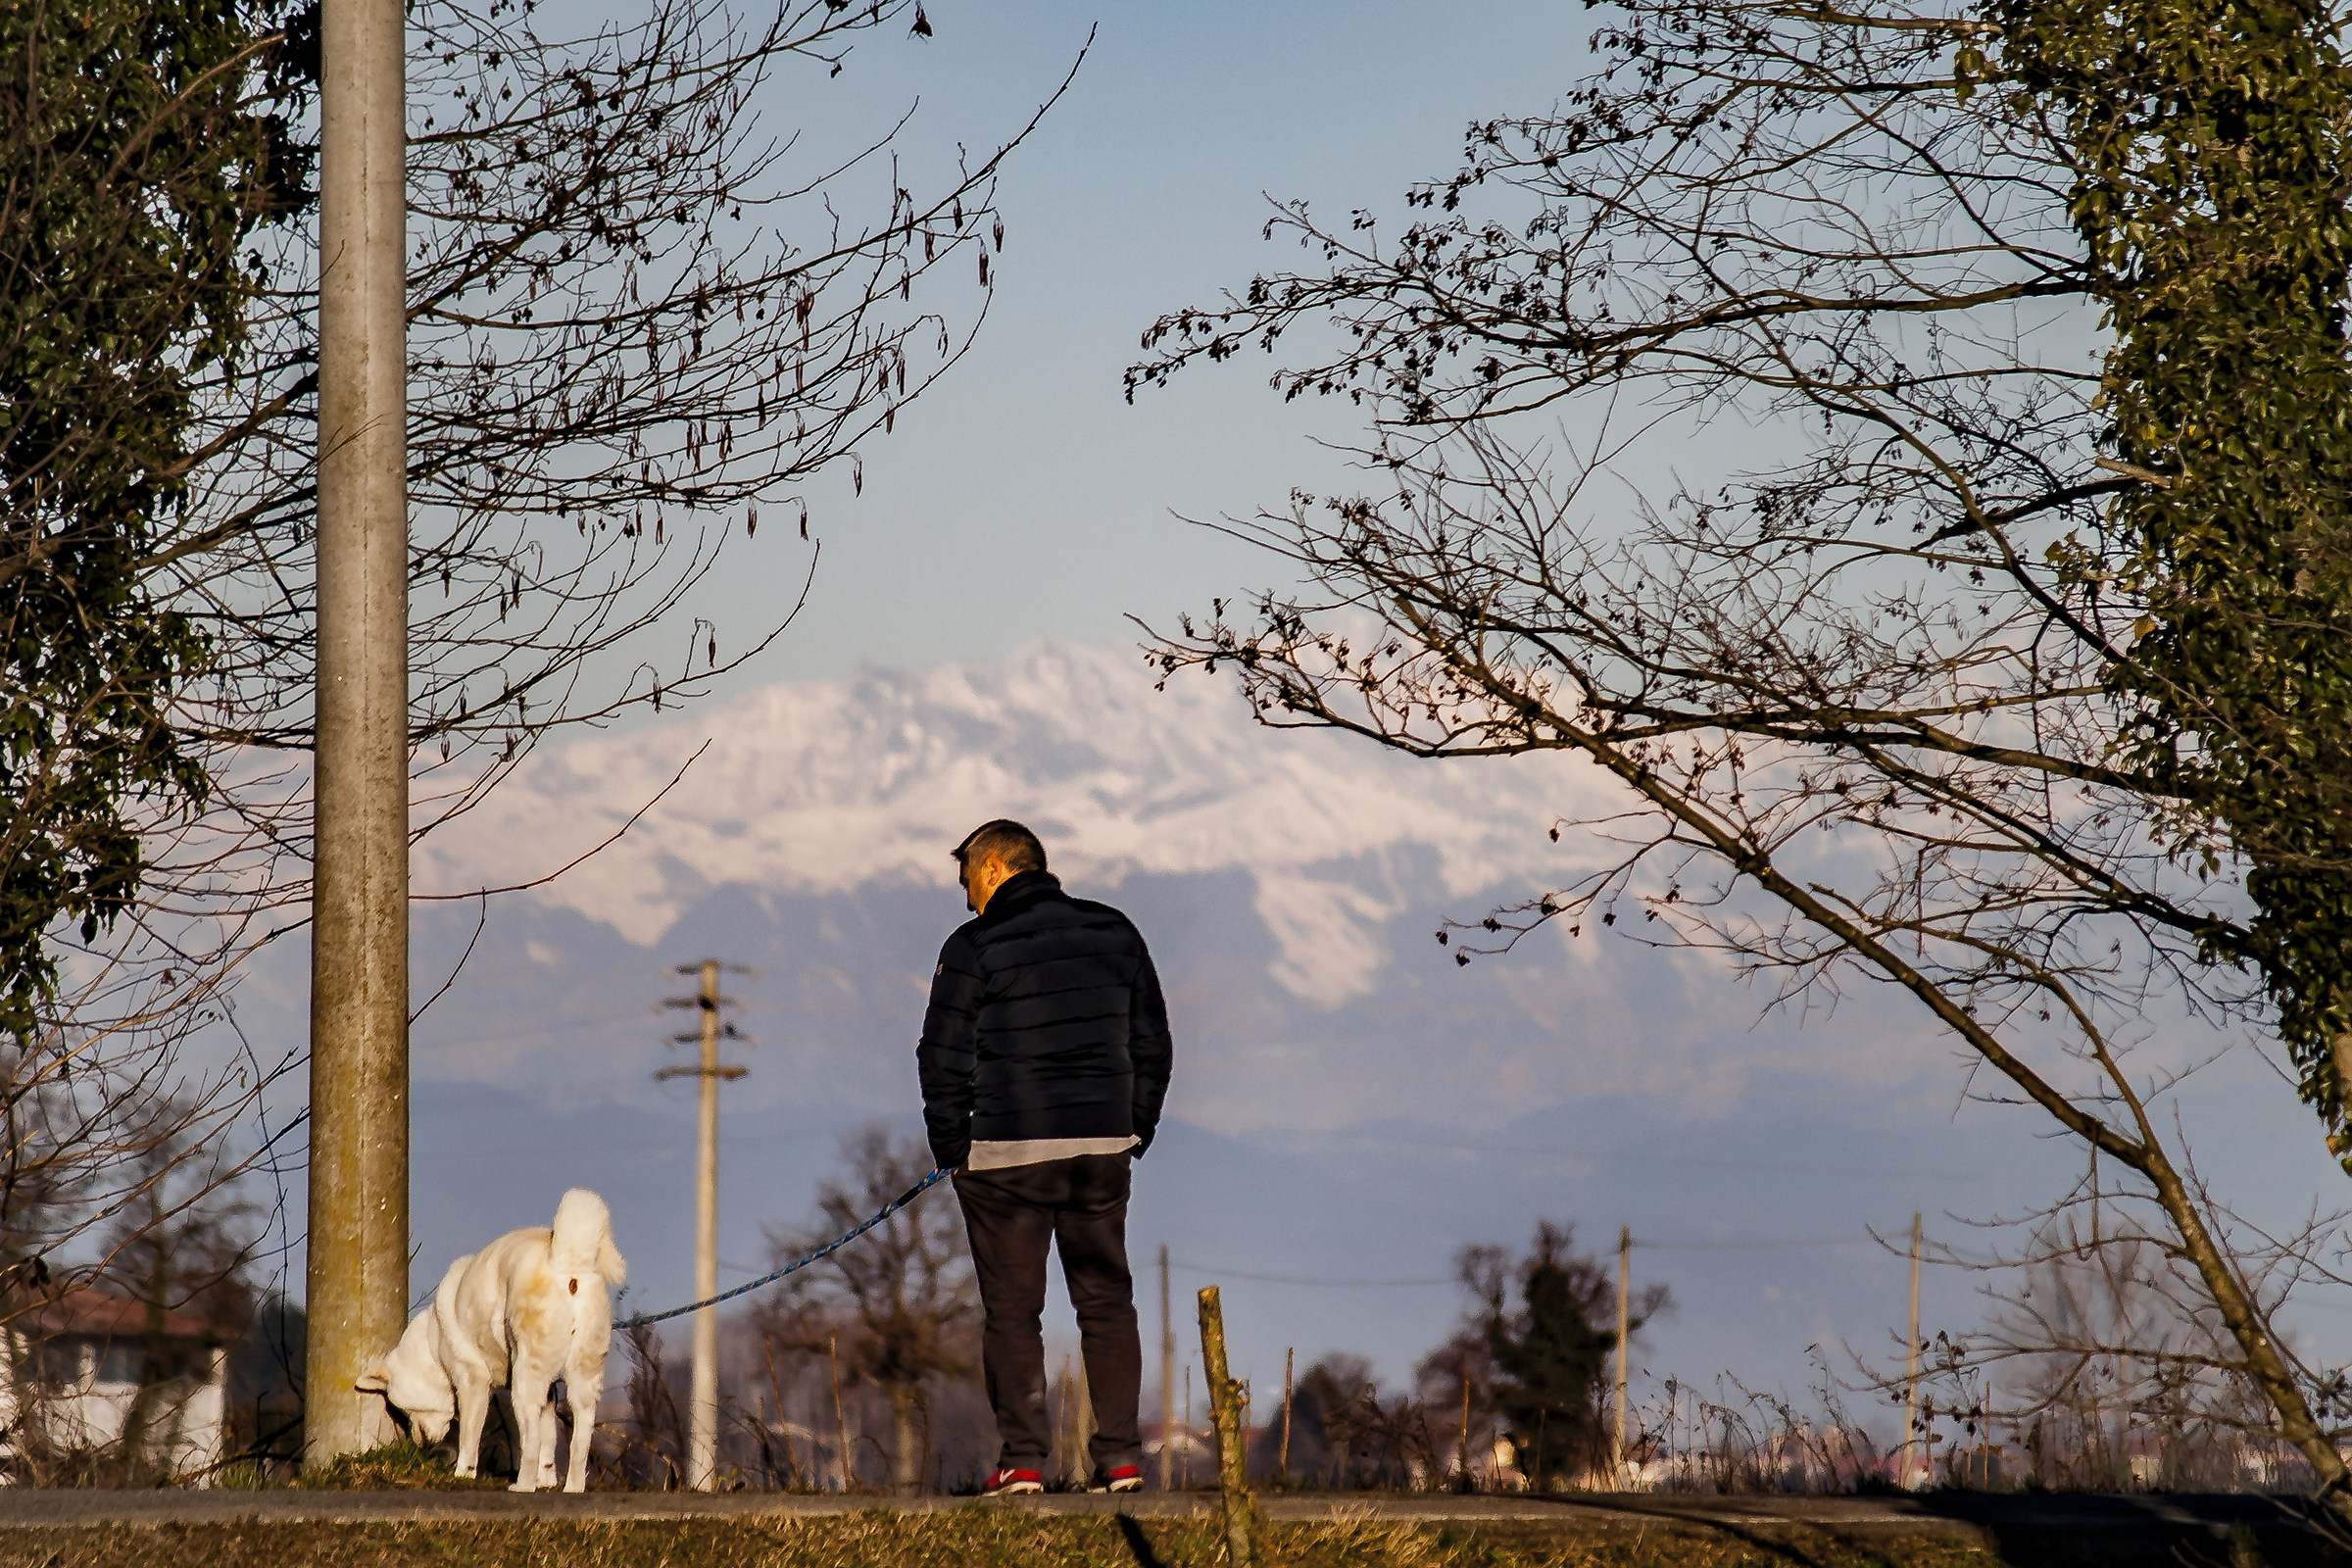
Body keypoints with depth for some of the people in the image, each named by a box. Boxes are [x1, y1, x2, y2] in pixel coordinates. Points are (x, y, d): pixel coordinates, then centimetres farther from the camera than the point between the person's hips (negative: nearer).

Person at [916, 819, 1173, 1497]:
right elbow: (1152, 1046, 13)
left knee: (1011, 1310, 3)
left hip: (1008, 1155, -4)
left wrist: (952, 1149, 4)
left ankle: (1022, 1458, 0)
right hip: (1103, 1149, 4)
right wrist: (1133, 1133, 18)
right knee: (1107, 1301, 10)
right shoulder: (1115, 933, 9)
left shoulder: (975, 948, -6)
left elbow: (944, 1059, -6)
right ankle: (1119, 1454, 5)